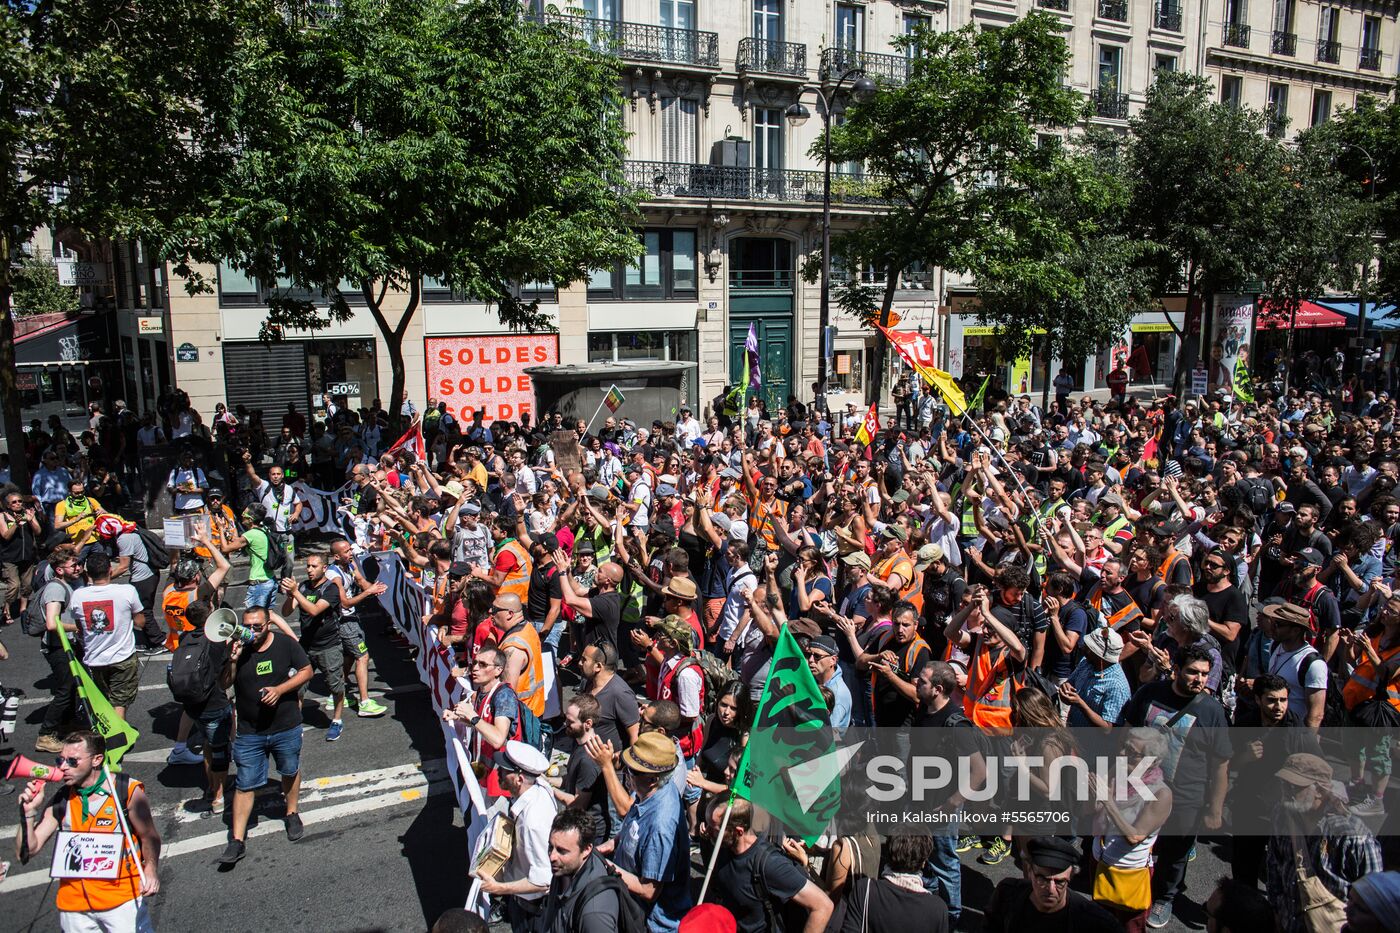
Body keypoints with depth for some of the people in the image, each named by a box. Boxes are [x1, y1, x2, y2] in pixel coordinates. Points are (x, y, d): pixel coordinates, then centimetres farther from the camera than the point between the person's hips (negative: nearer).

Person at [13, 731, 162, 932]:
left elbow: (149, 836, -5)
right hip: (73, 901, 4)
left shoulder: (128, 791, -9)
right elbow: (25, 853, 3)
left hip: (122, 897, -4)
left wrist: (151, 868, -23)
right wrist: (29, 812, -10)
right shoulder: (60, 800, 2)